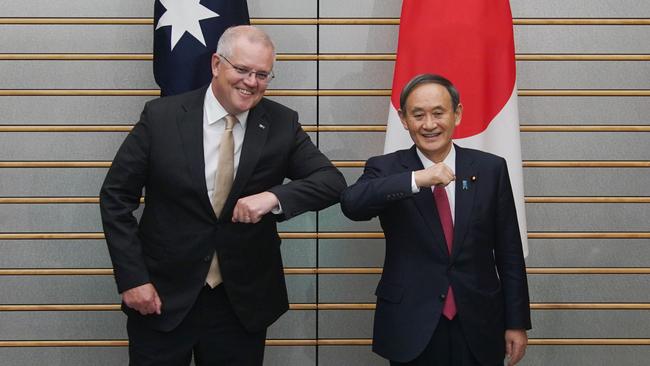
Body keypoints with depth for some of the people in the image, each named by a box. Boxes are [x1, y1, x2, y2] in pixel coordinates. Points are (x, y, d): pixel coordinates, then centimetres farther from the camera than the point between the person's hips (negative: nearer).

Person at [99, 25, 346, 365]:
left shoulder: (282, 124, -3)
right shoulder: (161, 117, -7)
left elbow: (332, 181, -7)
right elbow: (116, 198, -3)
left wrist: (274, 196, -24)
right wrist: (132, 278, -8)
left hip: (243, 302, 1)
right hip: (162, 298, -1)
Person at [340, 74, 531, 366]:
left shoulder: (490, 169, 0)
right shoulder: (385, 169, -2)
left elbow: (509, 254, 2)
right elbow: (351, 204, -23)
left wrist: (517, 323, 3)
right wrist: (416, 179, -32)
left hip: (479, 329, 1)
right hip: (411, 330, -1)